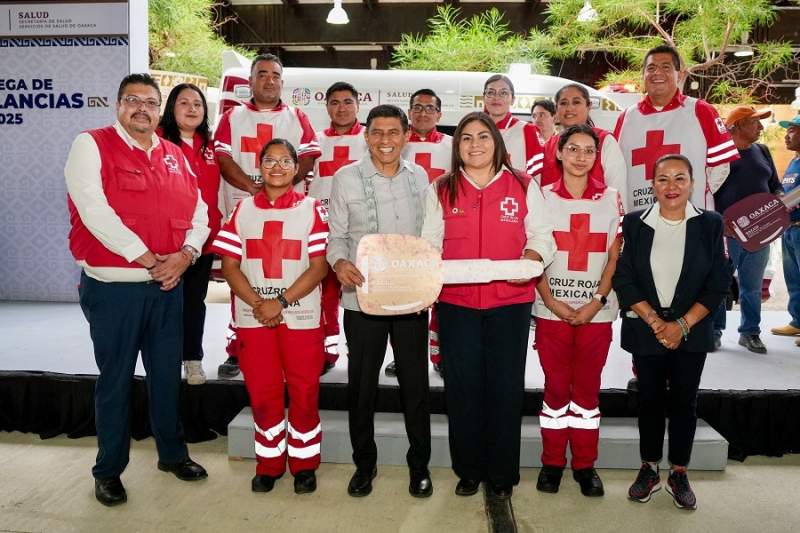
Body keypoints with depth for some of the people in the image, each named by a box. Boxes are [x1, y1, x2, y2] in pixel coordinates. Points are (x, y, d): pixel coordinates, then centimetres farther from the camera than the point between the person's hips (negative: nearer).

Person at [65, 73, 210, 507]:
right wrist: (147, 258, -18)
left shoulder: (174, 155, 12)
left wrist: (185, 254, -9)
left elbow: (198, 212, 10)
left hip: (168, 286, 5)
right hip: (113, 287, -4)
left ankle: (172, 454, 31)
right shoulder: (91, 145, -4)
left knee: (167, 375, 14)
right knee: (115, 380, 6)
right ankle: (108, 470, 23)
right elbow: (94, 210, -17)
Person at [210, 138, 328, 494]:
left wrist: (281, 301, -15)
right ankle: (268, 463, 25)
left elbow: (319, 266, -6)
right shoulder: (244, 209, 8)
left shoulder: (311, 209, 2)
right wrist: (257, 303, -11)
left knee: (304, 392, 4)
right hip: (253, 317, 2)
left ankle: (304, 463, 21)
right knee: (262, 392, 9)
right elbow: (230, 265, 3)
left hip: (301, 315, -2)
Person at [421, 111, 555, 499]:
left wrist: (531, 258, -16)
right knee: (463, 388, 8)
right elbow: (430, 242, 9)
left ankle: (502, 475, 23)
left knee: (506, 387, 6)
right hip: (456, 303, 1)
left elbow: (541, 235, 4)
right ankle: (468, 471, 25)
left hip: (511, 302, 0)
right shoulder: (441, 189, 8)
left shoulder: (523, 186, 5)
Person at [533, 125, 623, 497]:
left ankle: (585, 464, 21)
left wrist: (597, 301, -8)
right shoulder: (543, 197, 2)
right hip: (552, 309, -1)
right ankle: (552, 462, 19)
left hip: (596, 310, 1)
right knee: (556, 385, 6)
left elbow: (614, 257, 3)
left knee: (588, 387, 9)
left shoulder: (610, 199, 4)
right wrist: (550, 300, -9)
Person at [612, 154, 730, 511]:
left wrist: (682, 325, -13)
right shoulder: (635, 223, -2)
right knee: (650, 399, 9)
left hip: (692, 331, 0)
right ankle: (649, 469, 23)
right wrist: (654, 321, -14)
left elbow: (718, 283, -4)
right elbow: (623, 278, -6)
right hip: (645, 330, 0)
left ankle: (679, 474, 23)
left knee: (684, 401, 9)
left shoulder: (710, 224, -1)